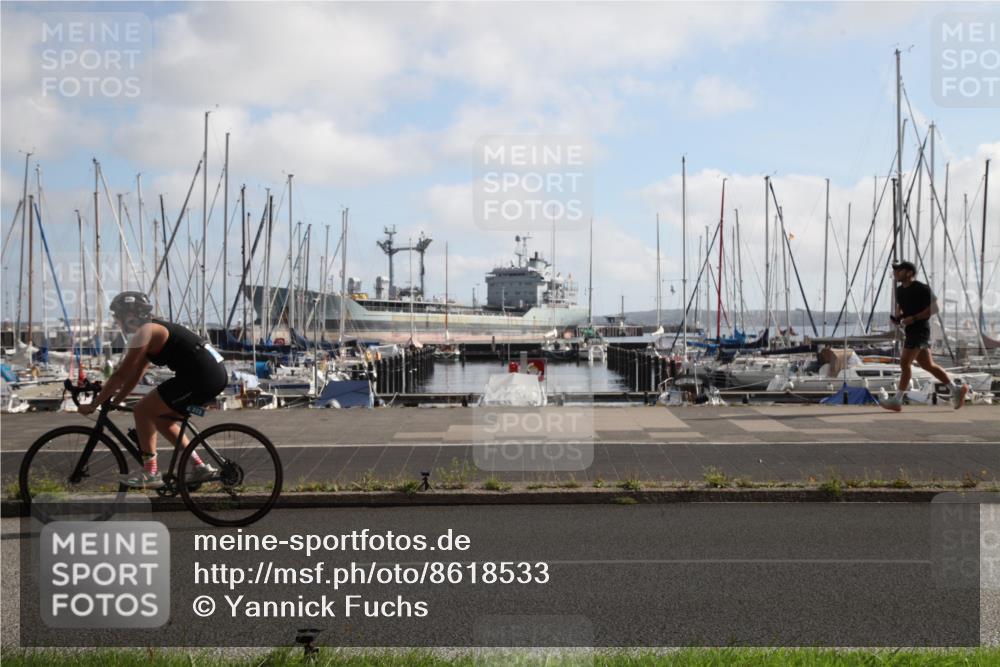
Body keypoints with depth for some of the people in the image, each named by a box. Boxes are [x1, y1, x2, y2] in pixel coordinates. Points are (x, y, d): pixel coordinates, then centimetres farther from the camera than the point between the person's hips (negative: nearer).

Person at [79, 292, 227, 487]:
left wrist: (93, 405, -1)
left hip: (202, 377, -10)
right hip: (216, 373, 10)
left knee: (143, 410, -3)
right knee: (161, 418, 19)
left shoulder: (144, 332, -7)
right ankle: (200, 466, 18)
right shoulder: (153, 331, 22)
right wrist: (114, 401, 24)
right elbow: (136, 374, 26)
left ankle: (151, 473, 2)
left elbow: (121, 374, -8)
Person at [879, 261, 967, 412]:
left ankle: (897, 401, -7)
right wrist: (897, 317, 5)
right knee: (927, 365, 12)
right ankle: (956, 388, 23)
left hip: (920, 330, -9)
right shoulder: (900, 291, 12)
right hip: (910, 331, 9)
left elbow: (934, 308, -13)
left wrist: (913, 318, -20)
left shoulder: (921, 289, -12)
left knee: (905, 362, -11)